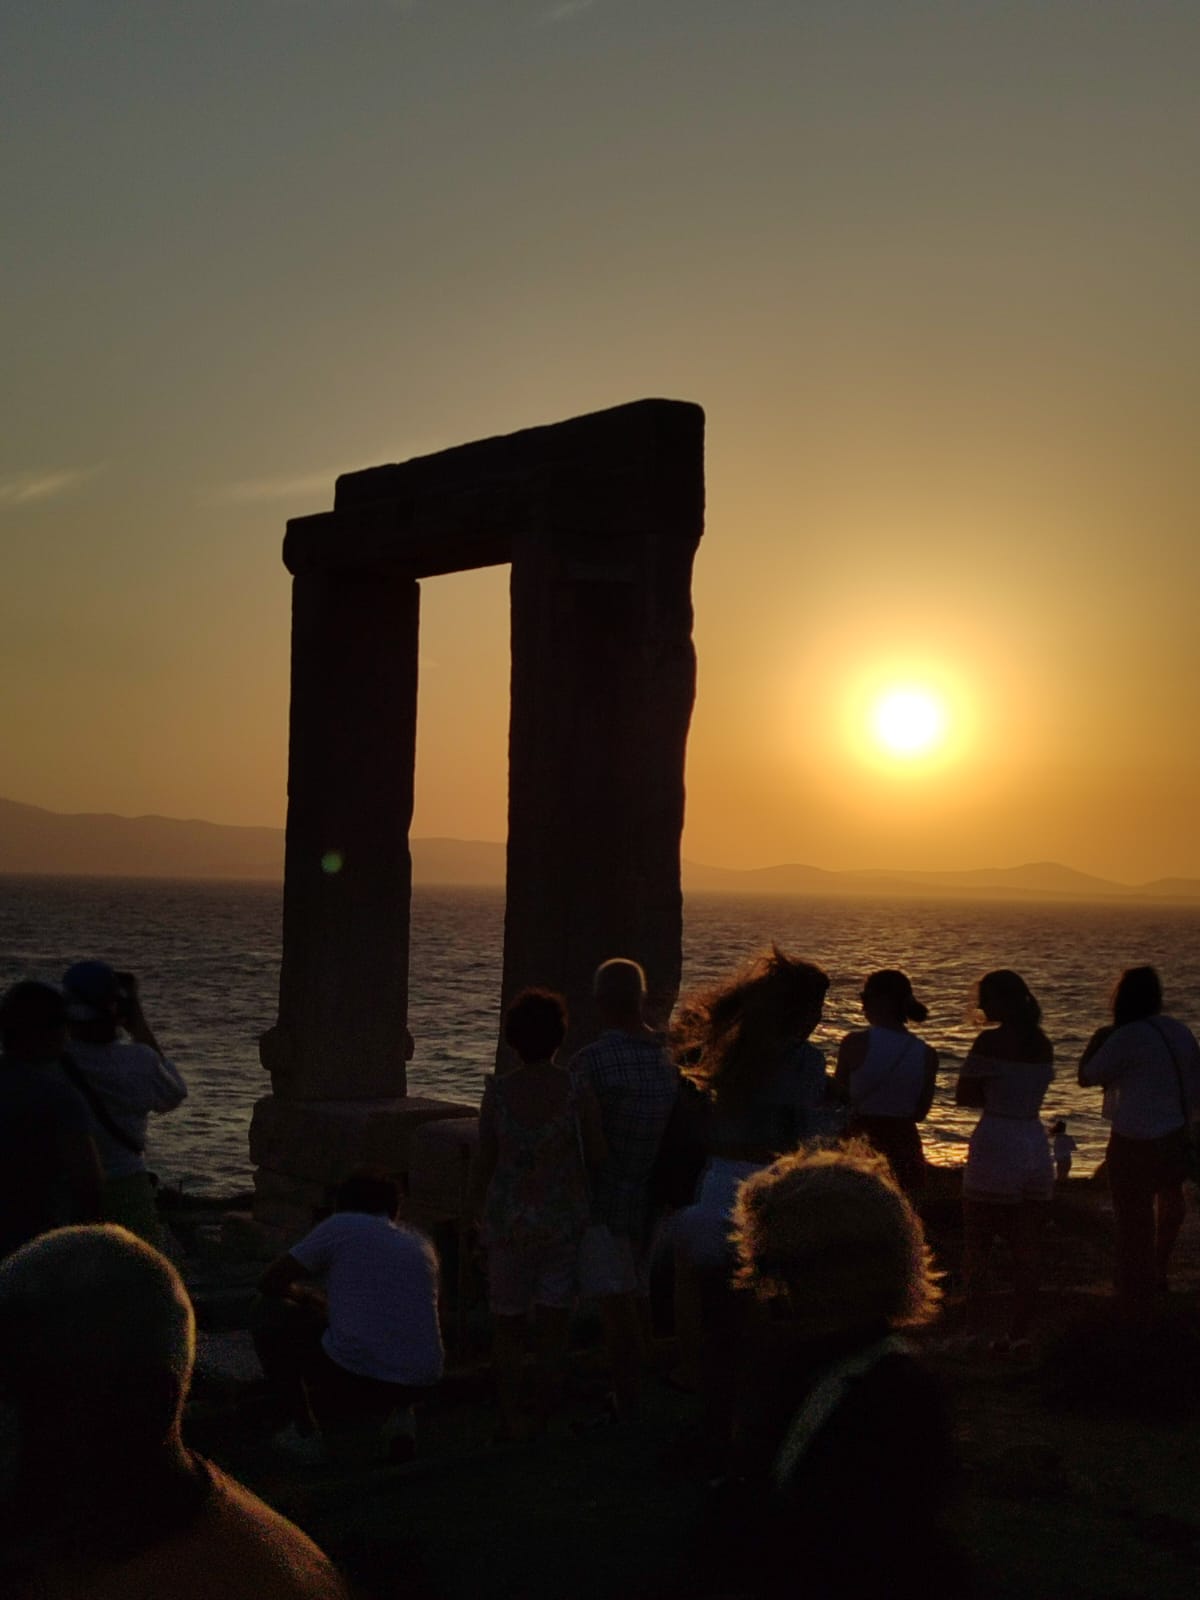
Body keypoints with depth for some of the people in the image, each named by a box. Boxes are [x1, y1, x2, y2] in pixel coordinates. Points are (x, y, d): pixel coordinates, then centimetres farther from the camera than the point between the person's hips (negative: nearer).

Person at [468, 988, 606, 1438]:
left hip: (507, 1220, 1)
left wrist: (476, 1212, 10)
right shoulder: (578, 1092, -10)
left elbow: (484, 1163, -4)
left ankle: (512, 1422, 19)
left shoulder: (497, 1092, -8)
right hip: (564, 1220, 0)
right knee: (552, 1329, 9)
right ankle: (543, 1422, 12)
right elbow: (598, 1157, -4)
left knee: (508, 1327, 14)